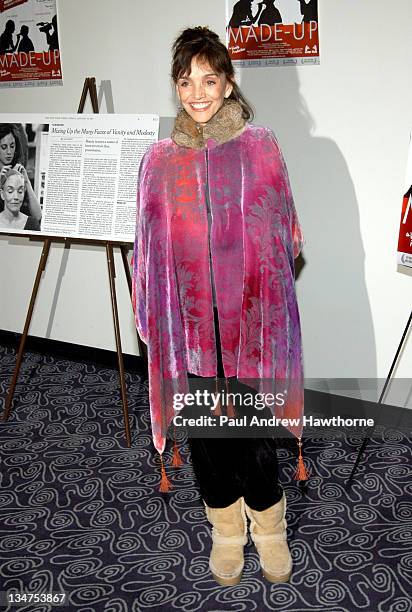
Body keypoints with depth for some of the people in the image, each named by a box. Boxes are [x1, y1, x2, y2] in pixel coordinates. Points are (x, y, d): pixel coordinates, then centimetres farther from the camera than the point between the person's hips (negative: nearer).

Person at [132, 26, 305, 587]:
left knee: (252, 427, 3)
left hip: (250, 315, -1)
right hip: (189, 321, 2)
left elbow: (282, 231, 5)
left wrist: (258, 288, 3)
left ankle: (269, 527, 31)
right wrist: (149, 314, 7)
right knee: (204, 429, 10)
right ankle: (227, 530, 34)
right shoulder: (160, 159, 5)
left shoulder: (260, 147, 1)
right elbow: (151, 245, 8)